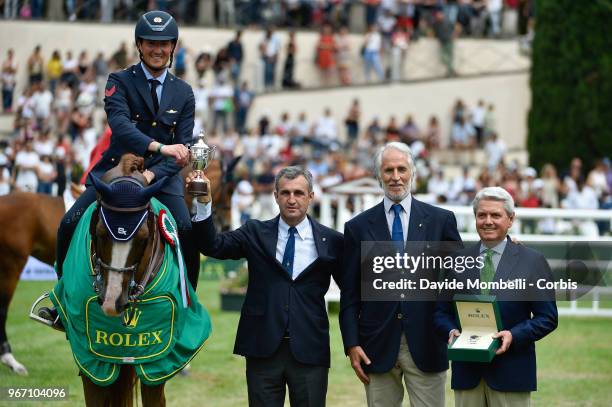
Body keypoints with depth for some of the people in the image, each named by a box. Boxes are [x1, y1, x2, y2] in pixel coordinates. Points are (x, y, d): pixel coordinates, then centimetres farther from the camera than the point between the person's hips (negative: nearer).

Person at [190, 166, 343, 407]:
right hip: (263, 350, 1)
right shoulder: (256, 233, 6)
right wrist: (203, 203, -20)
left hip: (309, 351, -1)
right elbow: (213, 245, -6)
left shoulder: (330, 241, 2)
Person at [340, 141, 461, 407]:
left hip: (427, 345, -1)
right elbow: (349, 295, 6)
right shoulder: (358, 227, 6)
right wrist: (351, 345, -1)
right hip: (377, 347, 1)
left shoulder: (441, 221, 5)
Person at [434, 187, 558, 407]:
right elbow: (442, 312, 14)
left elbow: (547, 317, 0)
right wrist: (450, 331, -8)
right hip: (466, 371, 3)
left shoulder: (533, 262, 1)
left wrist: (514, 336, -15)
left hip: (511, 372, -3)